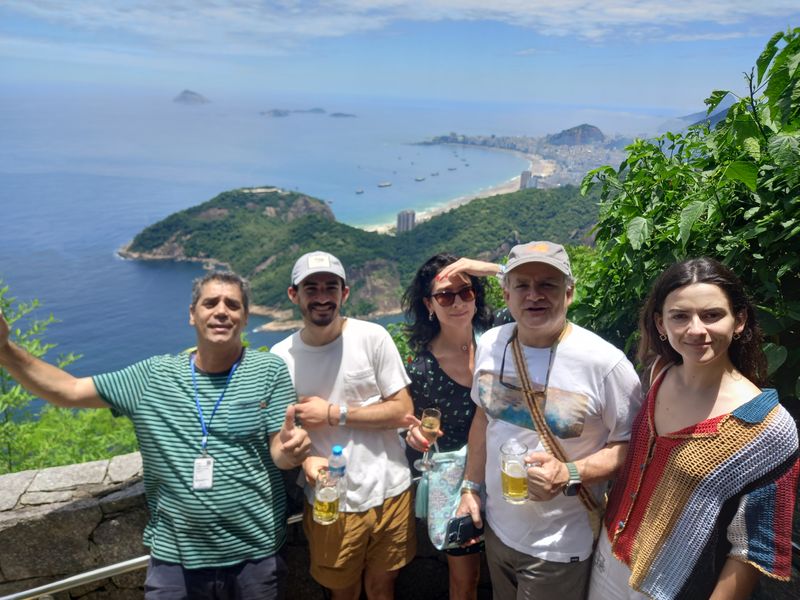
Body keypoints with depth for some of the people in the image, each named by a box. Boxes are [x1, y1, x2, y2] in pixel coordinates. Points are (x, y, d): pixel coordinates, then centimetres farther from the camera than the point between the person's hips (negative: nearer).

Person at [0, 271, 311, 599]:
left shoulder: (269, 371, -6)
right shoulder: (154, 376, 0)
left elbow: (279, 454, -7)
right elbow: (69, 391, 1)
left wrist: (289, 450, -31)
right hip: (174, 558, 1)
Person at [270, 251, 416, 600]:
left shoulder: (372, 337, -10)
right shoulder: (281, 356, -5)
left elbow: (403, 412, -9)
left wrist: (333, 414, -16)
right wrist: (306, 459, -17)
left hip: (388, 492, 0)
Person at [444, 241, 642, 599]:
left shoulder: (605, 363, -22)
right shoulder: (490, 344, -5)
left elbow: (631, 445, -13)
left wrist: (570, 475, -28)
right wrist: (471, 488, 10)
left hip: (558, 548, -5)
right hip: (497, 528, 5)